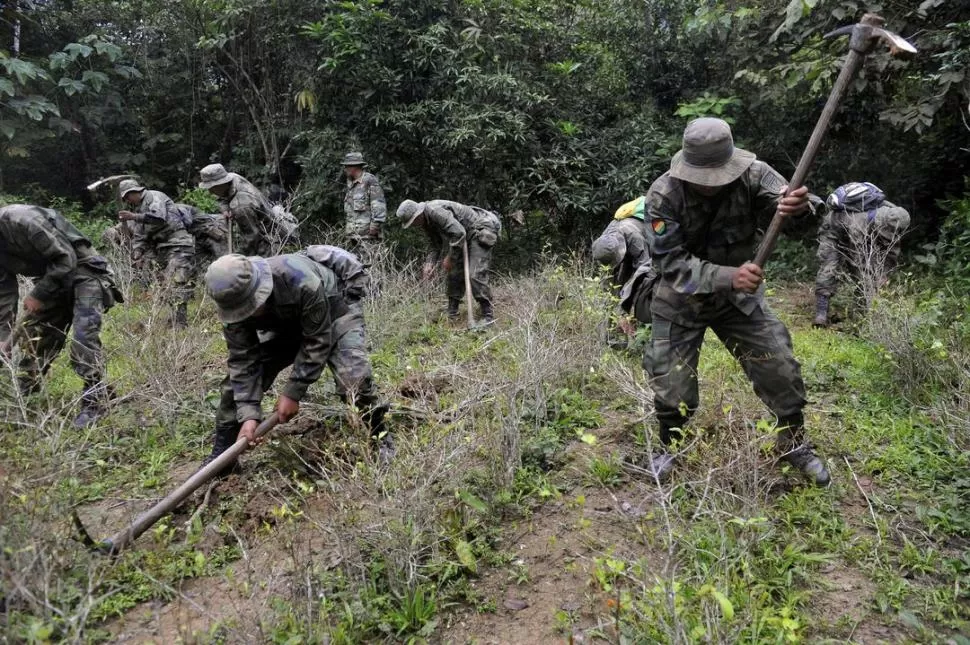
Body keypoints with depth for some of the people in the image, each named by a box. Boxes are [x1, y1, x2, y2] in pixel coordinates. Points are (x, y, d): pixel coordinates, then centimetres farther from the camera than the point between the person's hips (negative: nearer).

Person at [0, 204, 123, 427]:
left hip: (83, 271, -9)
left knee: (83, 337, -19)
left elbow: (66, 258, -24)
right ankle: (22, 396, 28)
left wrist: (38, 294, -18)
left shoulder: (21, 220, -27)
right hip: (54, 280, 9)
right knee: (34, 336, 10)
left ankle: (94, 402, -11)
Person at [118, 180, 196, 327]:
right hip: (162, 249, 10)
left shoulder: (154, 196, 0)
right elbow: (138, 236, 21)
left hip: (177, 244, -10)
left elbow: (160, 217, -20)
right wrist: (137, 255, 6)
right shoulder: (140, 209, 26)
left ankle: (180, 325, -23)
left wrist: (134, 216, -18)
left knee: (178, 283, -18)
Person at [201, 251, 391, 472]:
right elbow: (244, 360, -22)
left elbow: (317, 341, -32)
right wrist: (248, 414, -31)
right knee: (238, 377, -7)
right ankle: (221, 454, 10)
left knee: (354, 377, -28)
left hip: (333, 316, -5)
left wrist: (293, 393, -29)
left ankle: (380, 436, -3)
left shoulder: (301, 282, -42)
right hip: (284, 329, 5)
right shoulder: (234, 302, -25)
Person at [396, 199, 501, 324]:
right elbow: (436, 246, 15)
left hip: (482, 230, -10)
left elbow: (459, 233, -31)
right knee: (455, 273, 9)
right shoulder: (427, 222, 7)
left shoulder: (434, 210, -26)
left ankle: (488, 316, -8)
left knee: (475, 275, -18)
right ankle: (452, 314, 18)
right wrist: (429, 264, -1)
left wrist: (450, 258, -21)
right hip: (468, 235, 10)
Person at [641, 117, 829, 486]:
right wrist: (728, 276, -43)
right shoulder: (663, 195, -24)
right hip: (681, 302, -2)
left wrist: (797, 203, -61)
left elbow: (783, 195, -35)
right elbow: (669, 263, -29)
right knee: (671, 387, 1)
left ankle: (793, 444, 27)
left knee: (781, 371, 2)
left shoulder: (751, 174, -18)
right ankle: (668, 446, 32)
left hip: (739, 297, 2)